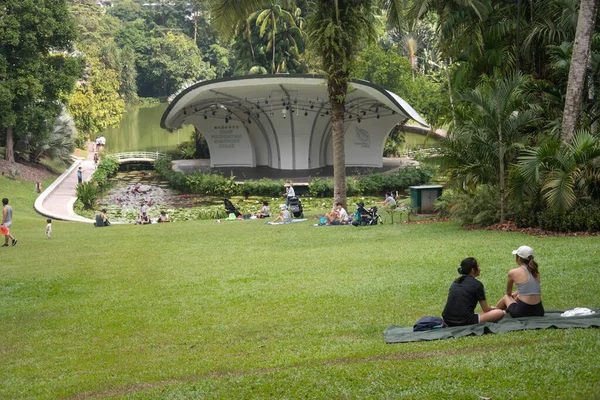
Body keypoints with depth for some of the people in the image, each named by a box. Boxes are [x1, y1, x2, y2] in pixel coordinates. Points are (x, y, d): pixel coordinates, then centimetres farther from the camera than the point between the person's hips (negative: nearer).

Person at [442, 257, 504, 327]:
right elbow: (486, 310, 2)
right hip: (464, 322, -7)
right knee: (500, 313, -1)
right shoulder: (477, 284, -4)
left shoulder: (455, 282, 15)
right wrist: (492, 308, 27)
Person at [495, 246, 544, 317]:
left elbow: (508, 293, 12)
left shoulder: (513, 272, -5)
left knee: (506, 297, 28)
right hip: (539, 312, 4)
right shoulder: (536, 272, 8)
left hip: (522, 311, -4)